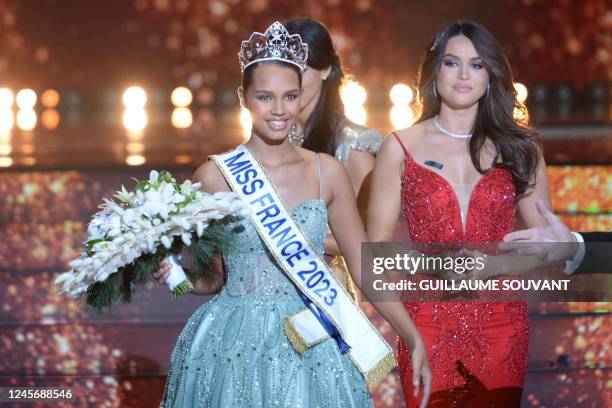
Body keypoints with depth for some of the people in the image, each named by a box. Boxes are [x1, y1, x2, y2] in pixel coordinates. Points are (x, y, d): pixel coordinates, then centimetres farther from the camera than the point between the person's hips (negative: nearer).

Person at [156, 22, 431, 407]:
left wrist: (415, 340, 3)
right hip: (233, 347, -2)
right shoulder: (215, 176, -4)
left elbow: (365, 267, 6)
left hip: (313, 349, 2)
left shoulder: (327, 172, 2)